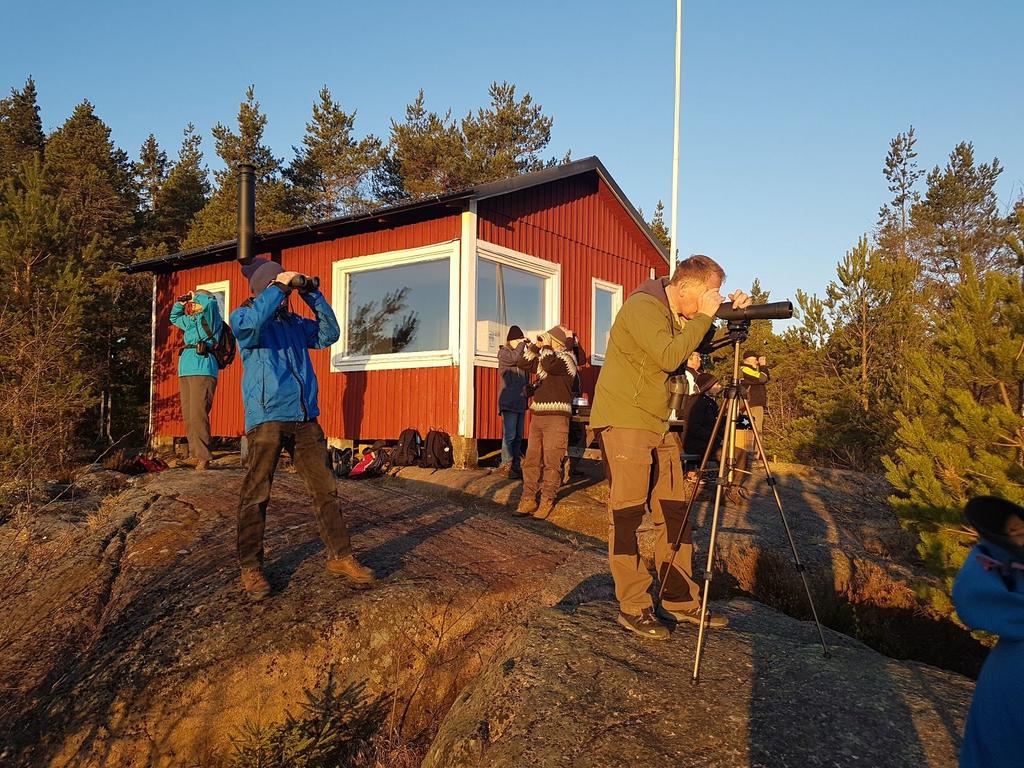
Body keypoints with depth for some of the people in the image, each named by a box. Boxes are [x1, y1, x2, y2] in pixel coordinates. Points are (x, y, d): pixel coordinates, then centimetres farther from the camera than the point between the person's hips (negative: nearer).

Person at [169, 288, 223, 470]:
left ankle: (204, 456, -14)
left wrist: (196, 296, 2)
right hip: (185, 373, 8)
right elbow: (174, 317, 43)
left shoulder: (211, 319, 2)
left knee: (198, 416, -15)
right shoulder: (190, 321, 24)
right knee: (188, 417, 5)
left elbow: (211, 302, -18)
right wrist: (180, 302, 25)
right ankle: (194, 454, 9)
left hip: (202, 371, -8)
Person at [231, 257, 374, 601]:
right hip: (267, 418, -5)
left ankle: (340, 556, 15)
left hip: (305, 418, 5)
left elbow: (329, 334, 14)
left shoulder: (295, 322, 20)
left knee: (326, 490, 6)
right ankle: (250, 567, 12)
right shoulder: (242, 316, 4)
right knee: (255, 495, 0)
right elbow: (251, 322, -19)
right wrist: (278, 286, -12)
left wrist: (313, 296, 7)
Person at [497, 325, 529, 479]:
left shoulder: (522, 354, 19)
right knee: (509, 435, -9)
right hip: (509, 401, -7)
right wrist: (522, 343, -6)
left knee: (519, 436, 7)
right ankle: (505, 465, -4)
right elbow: (515, 357, -18)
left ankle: (516, 466, 12)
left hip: (521, 401, 7)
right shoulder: (503, 352, 1)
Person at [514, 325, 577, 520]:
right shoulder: (543, 357, 18)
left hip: (556, 418, -7)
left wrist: (546, 346, -9)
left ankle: (546, 503, 1)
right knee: (531, 459, 5)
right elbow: (524, 364, 15)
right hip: (537, 415, 7)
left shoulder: (566, 358, -5)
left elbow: (549, 365, -23)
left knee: (551, 462, -5)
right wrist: (537, 345, 9)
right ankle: (528, 500, 10)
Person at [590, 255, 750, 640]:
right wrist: (704, 316, -18)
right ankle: (633, 608, 6)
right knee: (627, 514, -3)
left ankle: (681, 600, 19)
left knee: (674, 512, 9)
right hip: (624, 421, -9)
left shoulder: (681, 315, 13)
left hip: (660, 424, 9)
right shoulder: (643, 305, -15)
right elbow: (669, 356, -26)